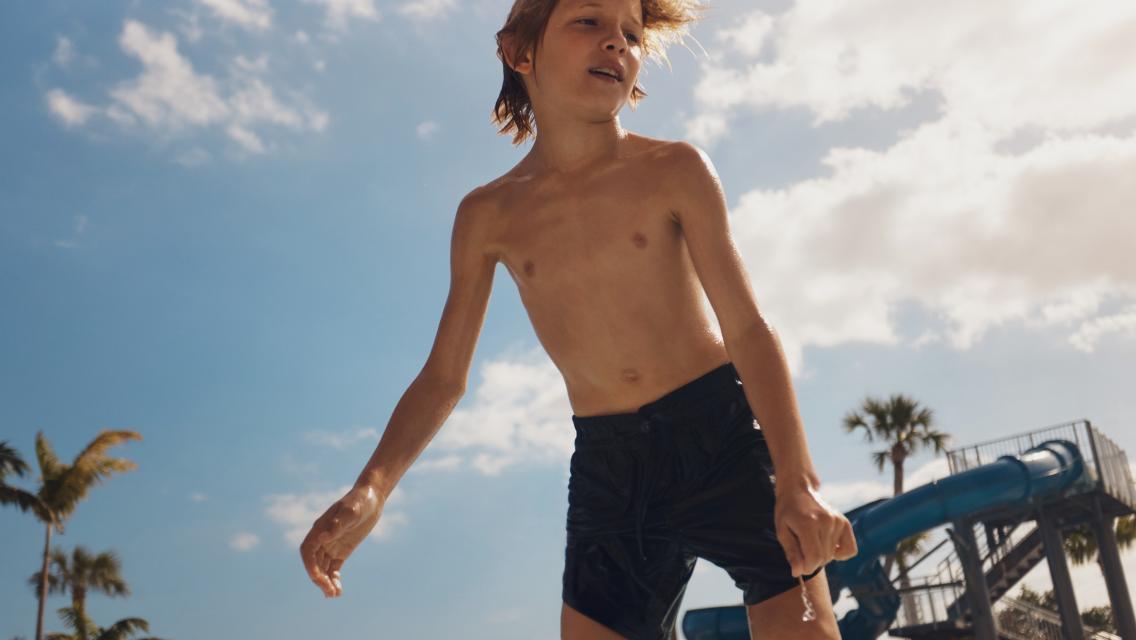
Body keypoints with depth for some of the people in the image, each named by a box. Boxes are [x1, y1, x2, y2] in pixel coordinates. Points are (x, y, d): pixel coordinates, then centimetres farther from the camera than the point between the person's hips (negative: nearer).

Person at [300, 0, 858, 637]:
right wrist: (370, 491, -9)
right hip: (608, 465, 2)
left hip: (722, 434, -2)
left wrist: (798, 481, -23)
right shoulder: (488, 216, 3)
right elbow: (443, 379, 7)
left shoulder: (675, 170, -4)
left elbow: (749, 329, -9)